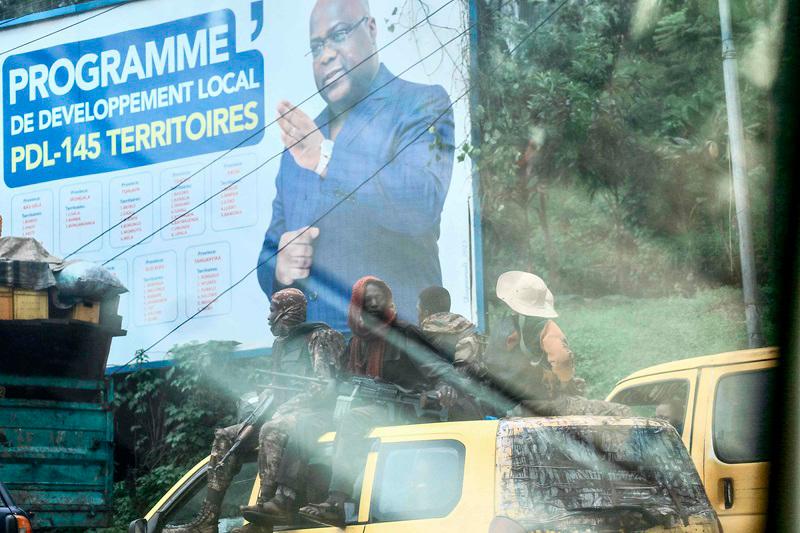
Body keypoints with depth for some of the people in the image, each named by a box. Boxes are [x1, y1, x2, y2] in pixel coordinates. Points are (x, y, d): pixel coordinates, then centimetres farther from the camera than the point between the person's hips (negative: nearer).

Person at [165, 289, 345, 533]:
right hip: (283, 413, 9)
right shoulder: (281, 344, 22)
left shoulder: (320, 338, -5)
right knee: (225, 437, -3)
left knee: (271, 431, -39)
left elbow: (325, 385, -16)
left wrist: (285, 406, -21)